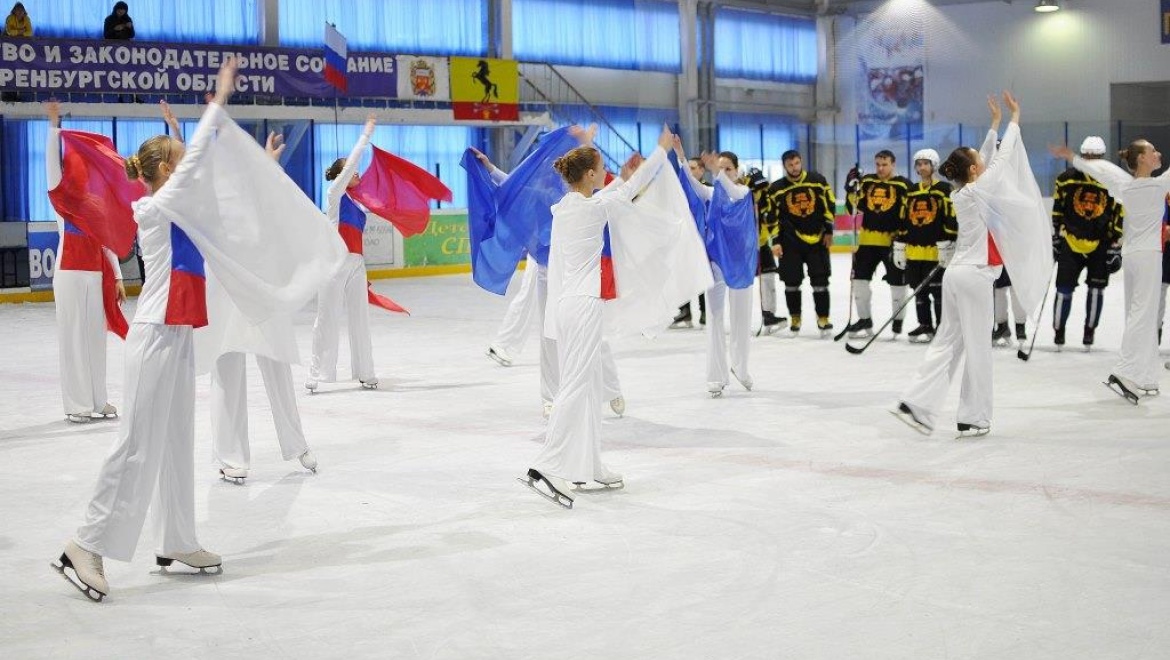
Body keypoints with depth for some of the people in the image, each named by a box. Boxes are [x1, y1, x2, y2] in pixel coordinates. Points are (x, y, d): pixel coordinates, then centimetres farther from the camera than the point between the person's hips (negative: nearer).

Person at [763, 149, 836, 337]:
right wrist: (776, 241, -5)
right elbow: (772, 217, 1)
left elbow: (829, 205, 4)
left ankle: (823, 319, 7)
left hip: (817, 238, 0)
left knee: (820, 280, -1)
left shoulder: (817, 180, 0)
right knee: (791, 282, 3)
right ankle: (795, 319, 17)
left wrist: (828, 231, -1)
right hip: (790, 241, 0)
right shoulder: (776, 189, -1)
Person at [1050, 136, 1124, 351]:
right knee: (1064, 289, -1)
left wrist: (1115, 250, -3)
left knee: (1096, 288, 2)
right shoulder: (1067, 179, -4)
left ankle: (1089, 331, 16)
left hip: (1101, 245, 0)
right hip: (1071, 242, 0)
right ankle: (1058, 332, 12)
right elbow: (1056, 213, 4)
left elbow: (1119, 220, -1)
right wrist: (1055, 240, 3)